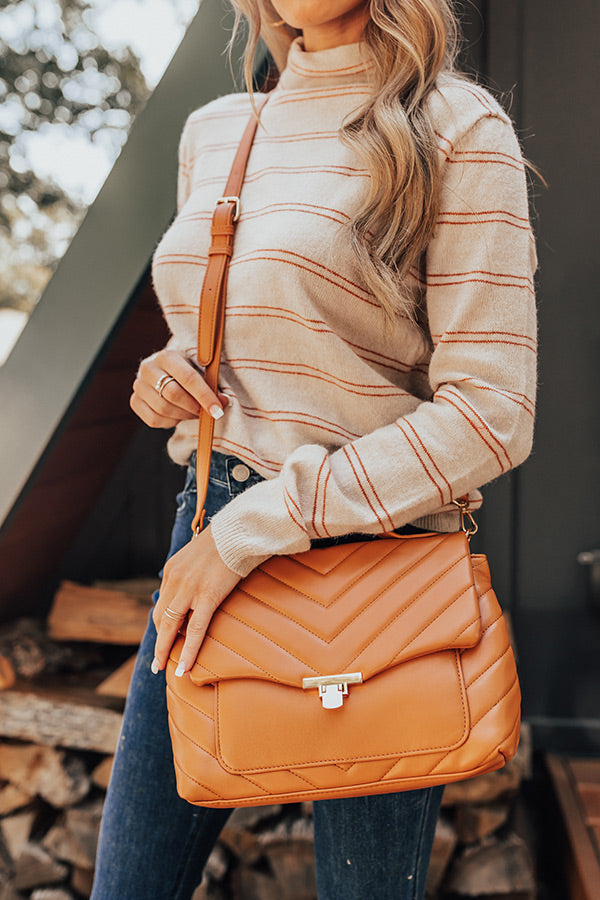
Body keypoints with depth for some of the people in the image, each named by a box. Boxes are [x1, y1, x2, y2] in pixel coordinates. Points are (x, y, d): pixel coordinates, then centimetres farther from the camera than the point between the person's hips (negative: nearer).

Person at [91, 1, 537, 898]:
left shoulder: (456, 127, -8)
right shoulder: (211, 132, 11)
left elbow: (490, 414, -16)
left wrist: (253, 527, -18)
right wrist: (167, 375, -1)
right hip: (208, 539, 6)